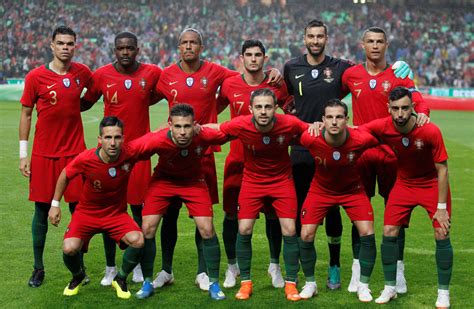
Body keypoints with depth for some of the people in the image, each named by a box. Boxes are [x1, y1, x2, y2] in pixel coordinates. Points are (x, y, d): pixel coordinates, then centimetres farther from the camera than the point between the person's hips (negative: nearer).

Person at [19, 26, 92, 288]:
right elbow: (26, 114, 1)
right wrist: (23, 154, -2)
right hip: (43, 154, -1)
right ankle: (38, 268, 16)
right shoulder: (35, 77, -4)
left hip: (75, 152, 1)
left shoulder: (82, 73, 2)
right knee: (42, 209, 3)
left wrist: (75, 106, 6)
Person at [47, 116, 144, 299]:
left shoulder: (130, 155, -23)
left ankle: (120, 279, 5)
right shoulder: (85, 159, -25)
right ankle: (77, 277, 13)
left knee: (138, 241, -27)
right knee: (69, 248, -25)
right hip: (87, 213, -1)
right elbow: (65, 175, -2)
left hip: (117, 213, 1)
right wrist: (55, 204, 2)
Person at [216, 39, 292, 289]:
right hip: (237, 158, 0)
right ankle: (232, 266, 21)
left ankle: (275, 266, 22)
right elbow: (215, 109, 15)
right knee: (231, 213, 2)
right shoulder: (229, 85, 1)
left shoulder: (278, 85, -1)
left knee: (273, 214, 4)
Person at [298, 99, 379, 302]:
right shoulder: (310, 139, -30)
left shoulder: (361, 139, -30)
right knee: (306, 235, -8)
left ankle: (363, 286, 8)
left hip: (353, 190, 0)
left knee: (367, 233, -11)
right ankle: (310, 283, 15)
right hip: (321, 189, 0)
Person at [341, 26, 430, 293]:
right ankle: (358, 269, 16)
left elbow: (418, 101, -10)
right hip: (360, 150, 1)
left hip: (390, 150, -1)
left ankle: (398, 270, 16)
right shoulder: (351, 75, 5)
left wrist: (422, 112, -32)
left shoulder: (398, 75, 0)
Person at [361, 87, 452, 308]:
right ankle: (390, 288, 12)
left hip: (432, 184, -3)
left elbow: (442, 169, -18)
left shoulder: (430, 131, -28)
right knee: (389, 232, -4)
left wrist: (441, 207, -17)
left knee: (441, 234, -9)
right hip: (404, 184, 3)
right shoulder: (382, 127, -22)